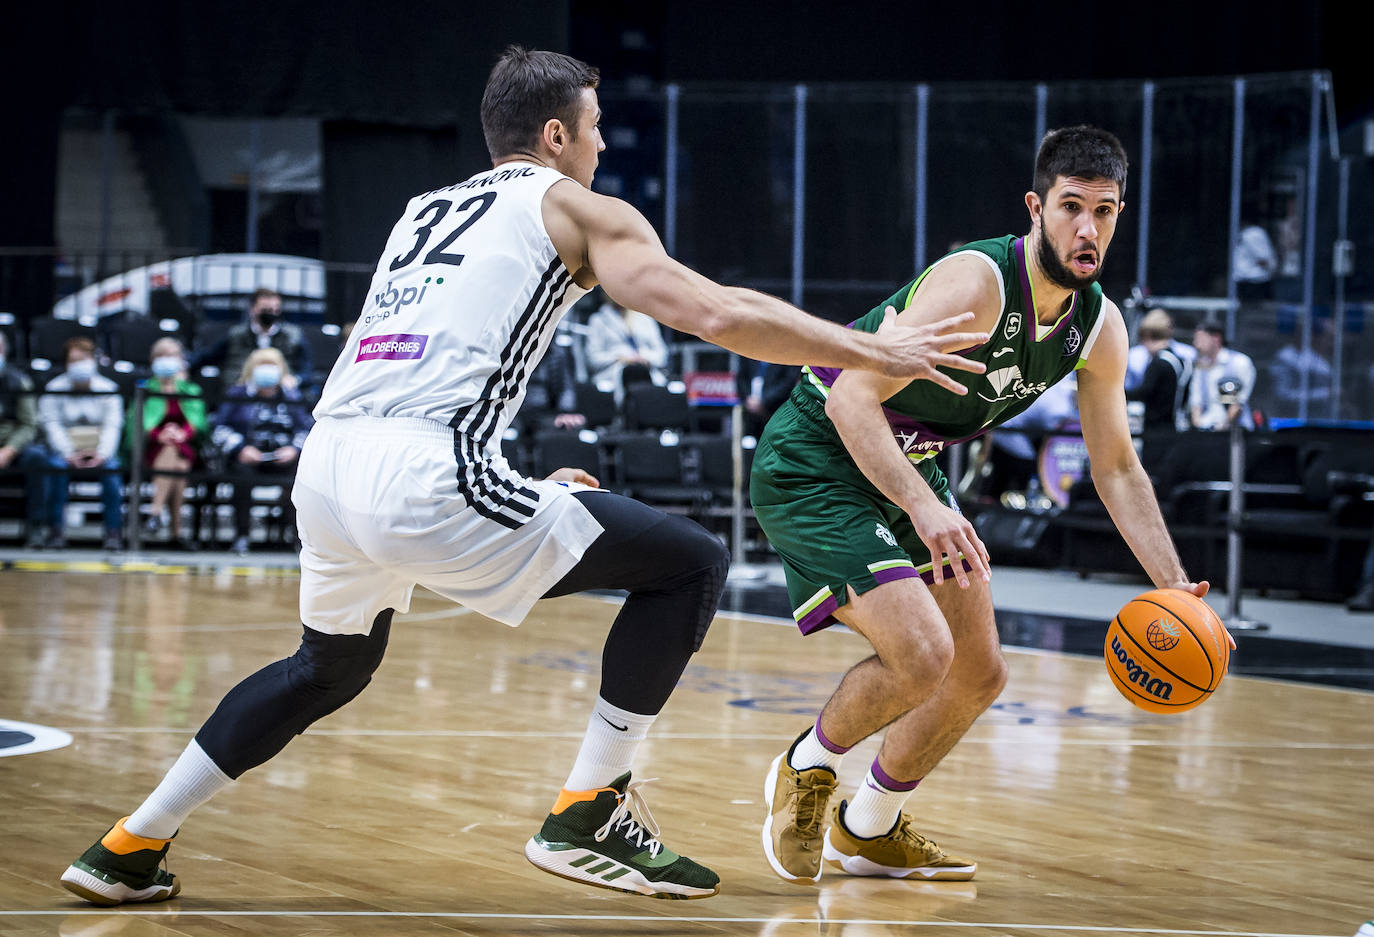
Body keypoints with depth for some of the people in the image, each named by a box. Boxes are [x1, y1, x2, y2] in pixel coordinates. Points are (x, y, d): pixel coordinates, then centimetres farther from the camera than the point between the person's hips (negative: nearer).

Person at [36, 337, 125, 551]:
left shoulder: (108, 389, 7)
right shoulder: (53, 389, 5)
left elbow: (113, 425, -2)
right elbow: (51, 425, -5)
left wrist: (102, 453, -20)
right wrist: (68, 453, -20)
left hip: (99, 447, 0)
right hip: (66, 447, 0)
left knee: (111, 466, -32)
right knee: (55, 464, -33)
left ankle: (114, 532, -26)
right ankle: (56, 530, -26)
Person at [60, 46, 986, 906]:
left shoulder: (424, 210, 31)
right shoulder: (578, 209, 11)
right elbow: (715, 315, -1)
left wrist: (523, 488, 38)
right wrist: (872, 351, 6)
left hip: (327, 465, 8)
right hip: (428, 478, -8)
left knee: (331, 668, 34)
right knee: (690, 562, 4)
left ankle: (131, 847, 31)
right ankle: (587, 817, 3)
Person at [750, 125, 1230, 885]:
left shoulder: (1100, 328, -4)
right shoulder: (976, 285, -29)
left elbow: (1116, 466, 8)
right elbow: (851, 399, -33)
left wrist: (1174, 587, -2)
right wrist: (923, 508, -46)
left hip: (906, 472, 9)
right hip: (812, 465, -9)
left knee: (979, 677, 11)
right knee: (921, 654, -24)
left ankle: (868, 831, 32)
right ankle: (804, 770, 5)